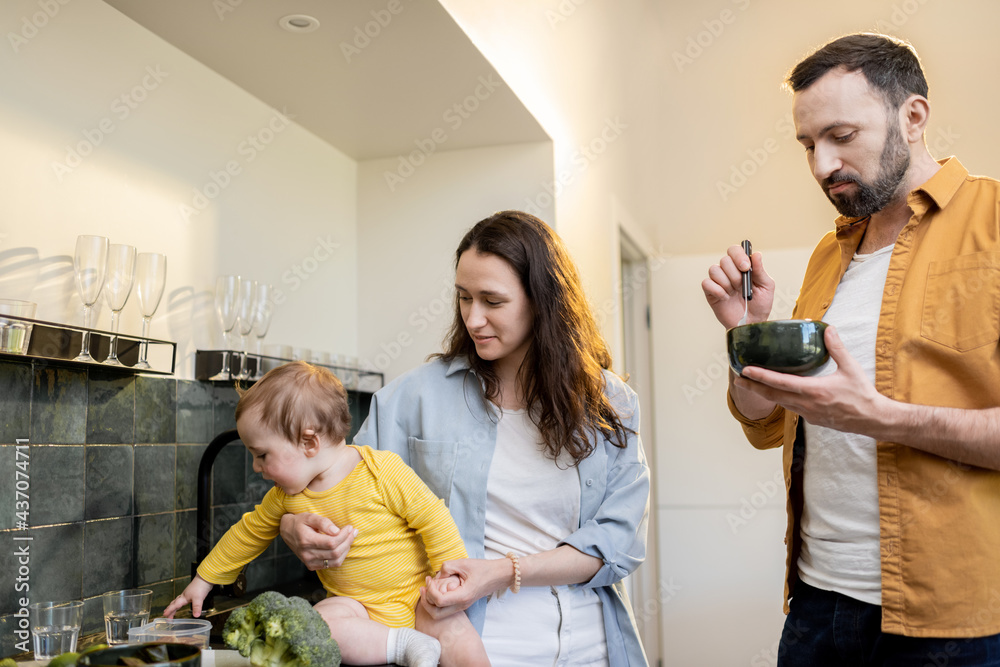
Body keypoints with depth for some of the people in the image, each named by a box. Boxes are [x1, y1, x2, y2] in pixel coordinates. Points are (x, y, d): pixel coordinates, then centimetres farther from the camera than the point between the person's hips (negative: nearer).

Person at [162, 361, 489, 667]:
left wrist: (451, 574, -17)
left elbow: (433, 519, -12)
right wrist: (203, 581, 24)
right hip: (361, 607, 4)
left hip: (418, 594, -4)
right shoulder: (286, 495, 1)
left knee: (454, 632, -32)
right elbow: (248, 534, 17)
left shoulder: (383, 470, -17)